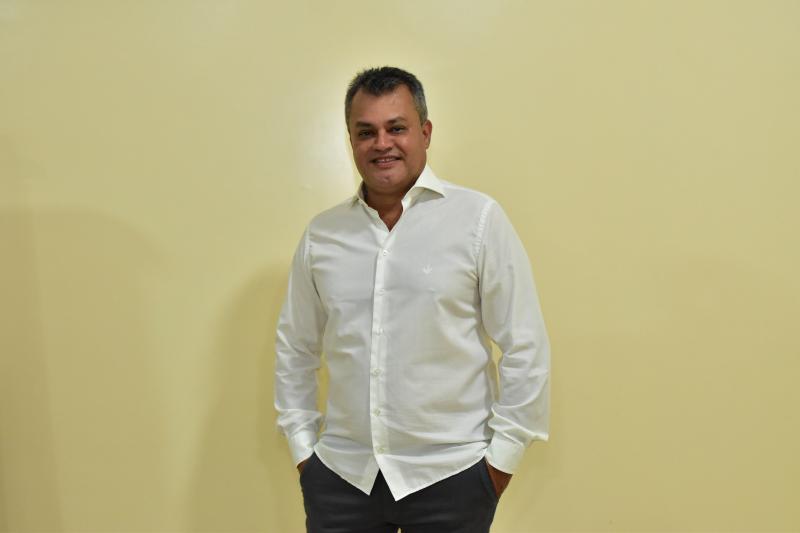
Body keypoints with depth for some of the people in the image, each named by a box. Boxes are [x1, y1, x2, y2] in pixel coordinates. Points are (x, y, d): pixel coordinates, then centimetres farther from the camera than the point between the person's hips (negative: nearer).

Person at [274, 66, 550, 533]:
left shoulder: (478, 219, -8)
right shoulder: (322, 234, 4)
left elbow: (526, 349, -6)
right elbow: (294, 350, 11)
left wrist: (503, 455, -5)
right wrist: (301, 444, 8)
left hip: (450, 476, -2)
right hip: (340, 475, 3)